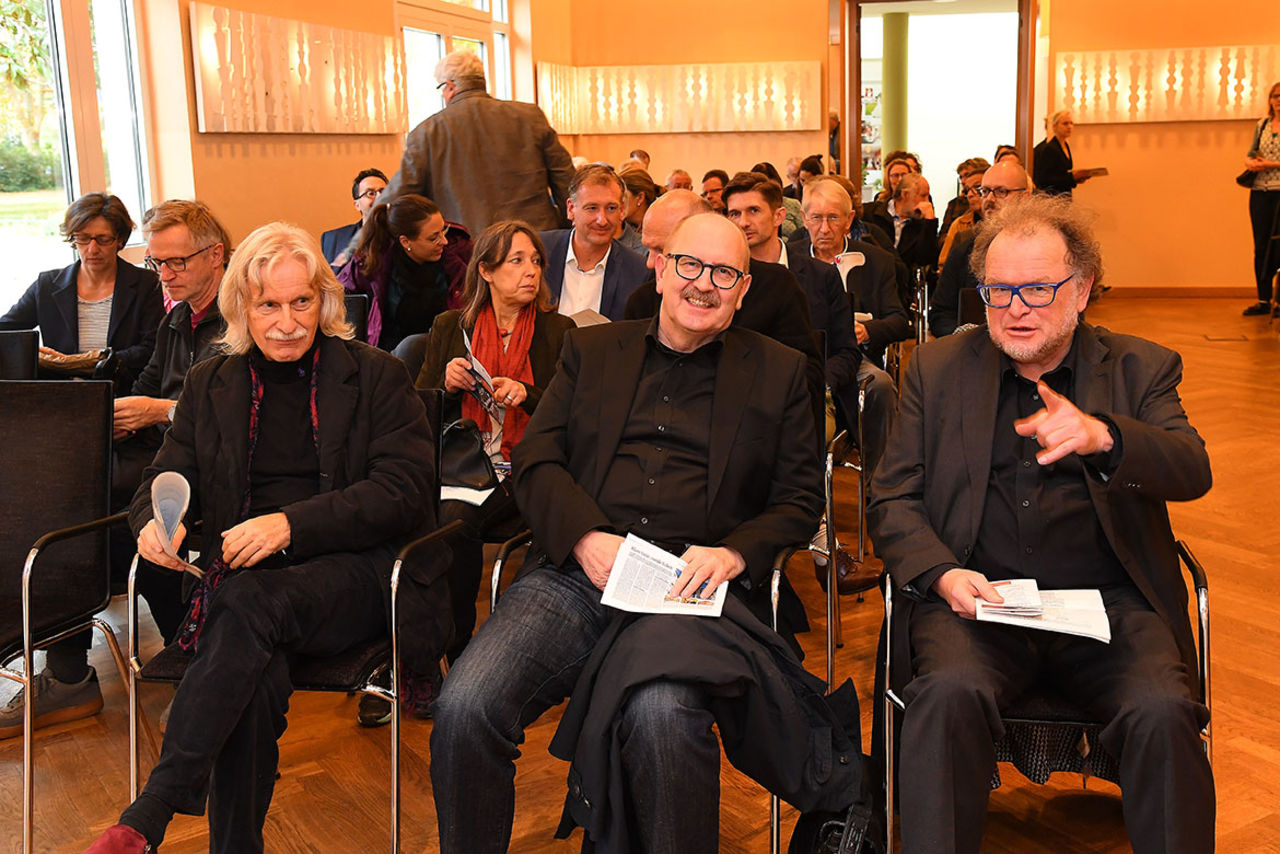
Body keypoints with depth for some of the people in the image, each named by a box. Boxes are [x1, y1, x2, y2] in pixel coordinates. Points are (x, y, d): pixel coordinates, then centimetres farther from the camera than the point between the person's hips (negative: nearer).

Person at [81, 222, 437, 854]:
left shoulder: (375, 377, 6)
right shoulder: (211, 385, 18)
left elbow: (405, 491, -5)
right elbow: (169, 476, 19)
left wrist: (292, 523, -18)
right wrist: (155, 519, -8)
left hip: (351, 571, -2)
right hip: (241, 575, 3)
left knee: (248, 604, -35)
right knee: (257, 676, -32)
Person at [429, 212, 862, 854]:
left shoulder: (778, 372, 17)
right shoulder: (590, 350, 20)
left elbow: (800, 500, 13)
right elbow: (534, 459, 11)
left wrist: (735, 553, -7)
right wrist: (585, 536, -7)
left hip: (693, 586, -2)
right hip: (577, 573, 2)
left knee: (660, 713, -35)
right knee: (464, 706, -23)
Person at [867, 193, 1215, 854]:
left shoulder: (1141, 369, 12)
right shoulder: (937, 369, 13)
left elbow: (1192, 471, -5)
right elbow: (891, 501, 9)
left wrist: (1101, 435, -27)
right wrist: (941, 574, -12)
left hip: (1108, 601, 1)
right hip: (975, 598, 0)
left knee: (1163, 713, -27)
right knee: (950, 693, -30)